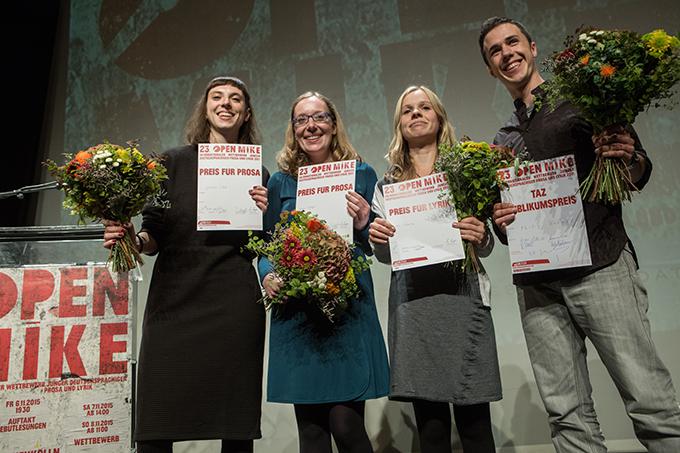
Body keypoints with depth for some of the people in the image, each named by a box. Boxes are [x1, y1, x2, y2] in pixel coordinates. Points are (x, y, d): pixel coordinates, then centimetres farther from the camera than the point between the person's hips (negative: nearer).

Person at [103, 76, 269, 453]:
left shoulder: (257, 174, 10)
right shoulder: (173, 162, 8)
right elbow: (155, 235, 6)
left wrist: (264, 214, -5)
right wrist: (132, 238, -14)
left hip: (234, 305, 1)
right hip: (174, 299, 0)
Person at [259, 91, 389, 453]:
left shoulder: (362, 174, 7)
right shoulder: (280, 182, 11)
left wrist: (363, 225, -12)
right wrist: (268, 276, -5)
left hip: (349, 306, -2)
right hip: (295, 310, 2)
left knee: (346, 424, -5)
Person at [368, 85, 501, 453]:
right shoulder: (387, 185, 15)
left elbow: (485, 246, 11)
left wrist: (481, 237, -11)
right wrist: (376, 238, -4)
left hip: (461, 294, -1)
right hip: (411, 300, 2)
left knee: (473, 417, -1)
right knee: (429, 421, 5)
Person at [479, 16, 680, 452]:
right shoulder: (501, 143, 20)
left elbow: (639, 175, 10)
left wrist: (629, 157, -13)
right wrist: (499, 222, -1)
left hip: (602, 266, -3)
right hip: (537, 284, 4)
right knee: (569, 416, 5)